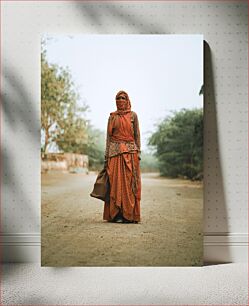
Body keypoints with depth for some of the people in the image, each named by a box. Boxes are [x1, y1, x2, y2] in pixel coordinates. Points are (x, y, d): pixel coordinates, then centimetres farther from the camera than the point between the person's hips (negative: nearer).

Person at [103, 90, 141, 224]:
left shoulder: (133, 115, 8)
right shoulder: (112, 116, 11)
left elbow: (137, 134, 6)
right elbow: (108, 136, 9)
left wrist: (138, 152, -3)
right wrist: (107, 155, 2)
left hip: (130, 152, -1)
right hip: (115, 151, 1)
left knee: (129, 182, -3)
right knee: (115, 182, -2)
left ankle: (130, 215, 1)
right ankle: (116, 215, 3)